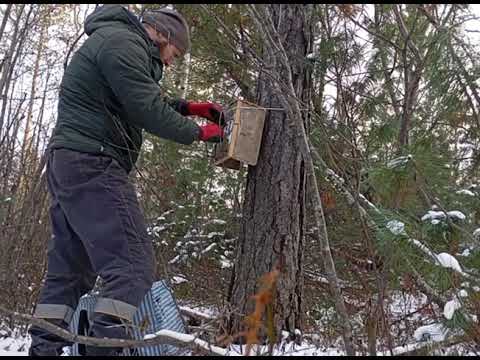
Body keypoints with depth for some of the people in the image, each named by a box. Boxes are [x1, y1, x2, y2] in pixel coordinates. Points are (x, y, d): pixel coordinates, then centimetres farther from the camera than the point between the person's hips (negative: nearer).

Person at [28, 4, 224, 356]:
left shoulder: (118, 41, 24)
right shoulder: (122, 41, -9)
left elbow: (144, 100, 30)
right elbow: (148, 112, -15)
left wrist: (189, 106, 19)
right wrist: (198, 132, -2)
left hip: (68, 165, 11)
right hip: (92, 165, -11)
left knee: (70, 269, 11)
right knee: (133, 261, -15)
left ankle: (44, 347, 13)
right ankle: (104, 345, -21)